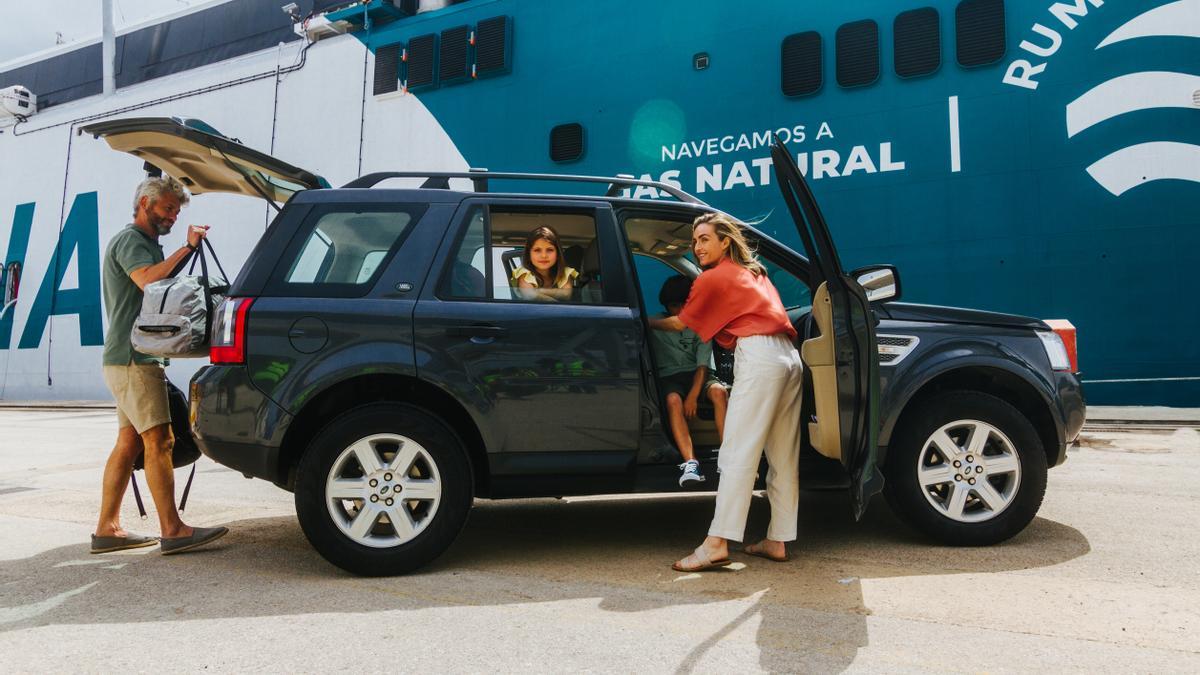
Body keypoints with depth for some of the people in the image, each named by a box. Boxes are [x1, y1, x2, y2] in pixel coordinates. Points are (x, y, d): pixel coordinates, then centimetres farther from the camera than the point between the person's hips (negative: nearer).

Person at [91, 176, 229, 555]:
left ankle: (107, 530, 11)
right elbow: (148, 280, -27)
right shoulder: (130, 241, -7)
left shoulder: (146, 244, 25)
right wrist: (187, 249, -24)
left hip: (130, 359, 10)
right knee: (158, 441, -13)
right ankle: (172, 531, -14)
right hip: (132, 359, -10)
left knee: (129, 443, 8)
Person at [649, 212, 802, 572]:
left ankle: (717, 543, -17)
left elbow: (679, 324, 9)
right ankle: (778, 540, 13)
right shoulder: (754, 272, 26)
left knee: (738, 453, -13)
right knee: (783, 457, 8)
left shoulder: (713, 278, 2)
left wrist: (647, 322, 26)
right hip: (789, 357, 9)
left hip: (759, 356, -9)